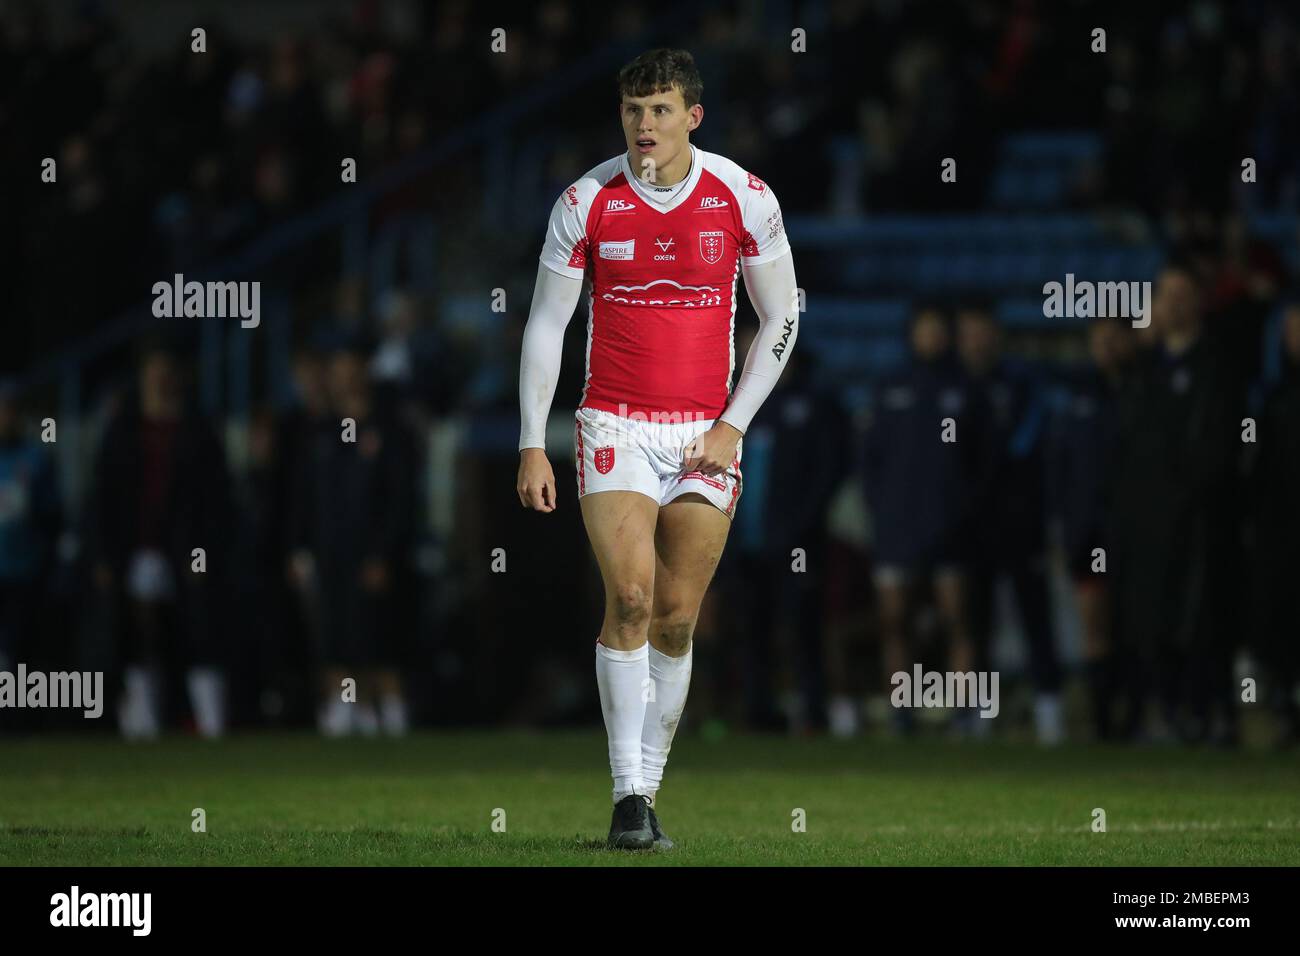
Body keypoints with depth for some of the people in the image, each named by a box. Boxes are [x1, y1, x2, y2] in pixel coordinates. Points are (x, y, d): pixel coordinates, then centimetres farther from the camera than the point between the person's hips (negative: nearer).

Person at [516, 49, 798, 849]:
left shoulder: (744, 198, -3)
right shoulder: (587, 202, -4)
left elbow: (782, 318, 6)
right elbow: (545, 325, 2)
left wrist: (734, 423, -3)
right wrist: (532, 444, -3)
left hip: (707, 434, 1)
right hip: (615, 425, -1)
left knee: (675, 621, 1)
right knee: (630, 599, -16)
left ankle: (649, 787, 13)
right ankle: (628, 794, -13)